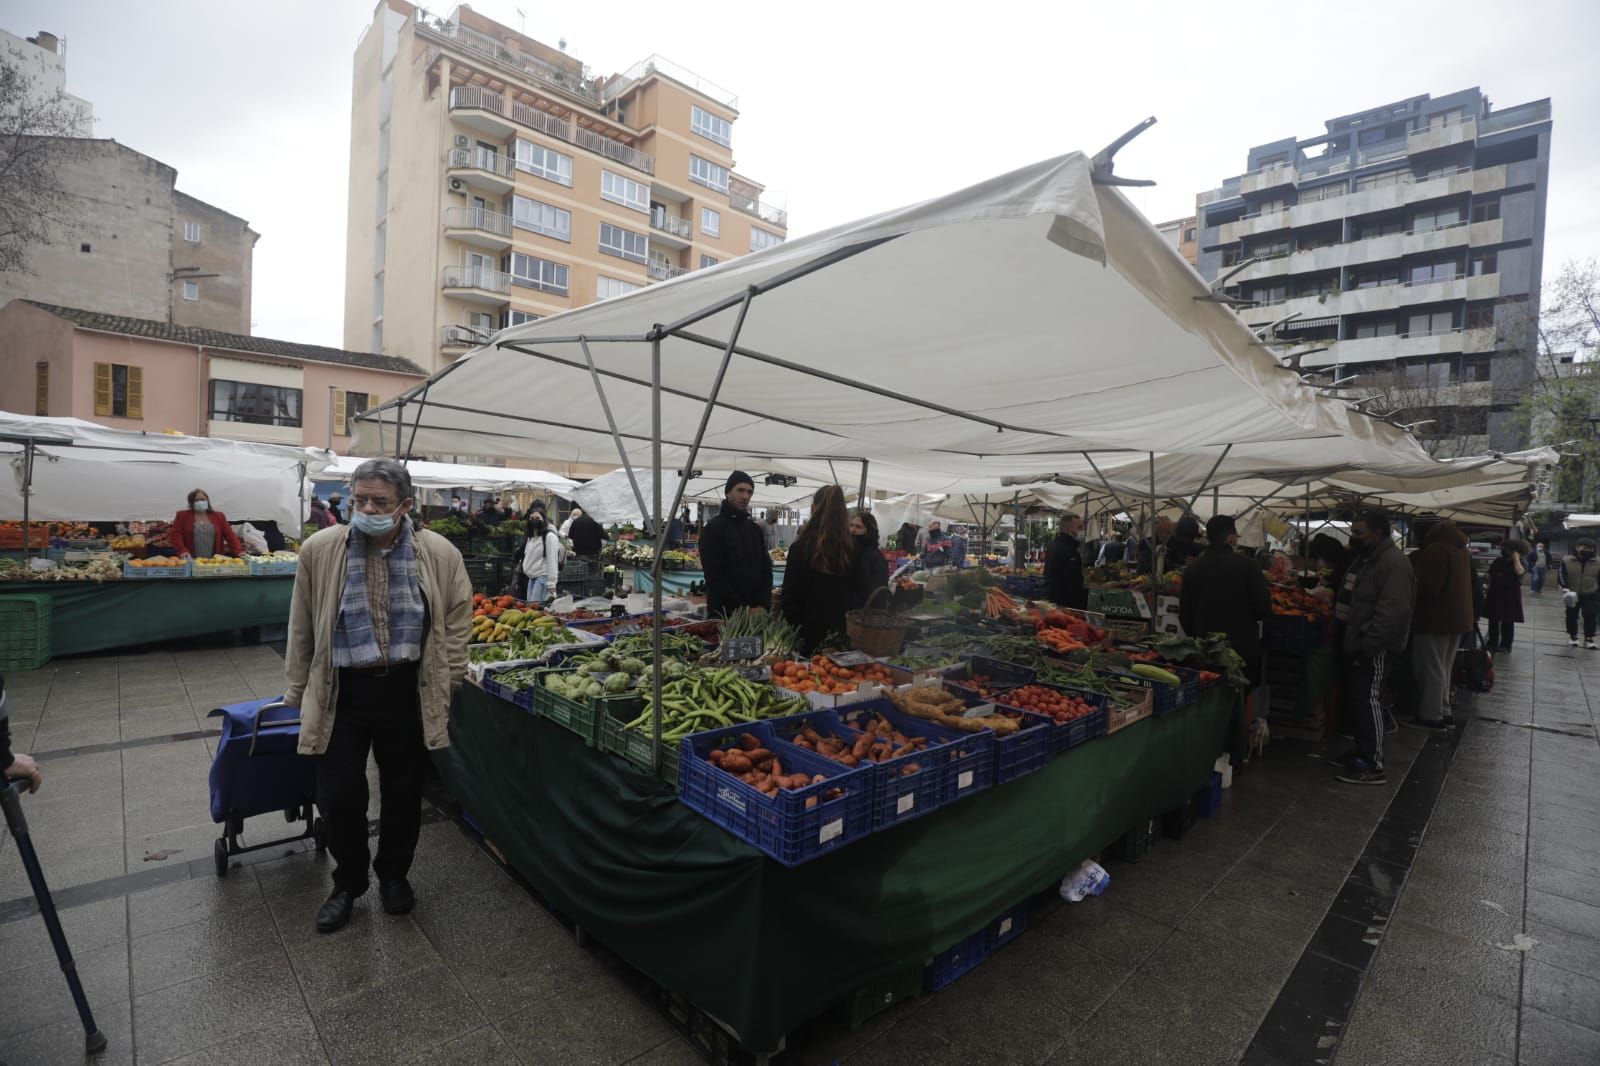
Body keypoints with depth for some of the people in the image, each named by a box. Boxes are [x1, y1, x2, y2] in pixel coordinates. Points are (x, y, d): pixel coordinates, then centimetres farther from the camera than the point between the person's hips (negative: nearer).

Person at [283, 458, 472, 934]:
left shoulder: (440, 554, -7)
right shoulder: (319, 549, -5)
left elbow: (457, 618, 3)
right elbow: (302, 627, 4)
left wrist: (446, 679, 2)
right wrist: (296, 689, 9)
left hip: (407, 693, 0)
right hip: (341, 692, 0)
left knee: (403, 793, 14)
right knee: (339, 796, 7)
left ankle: (393, 875, 39)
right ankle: (348, 882, 34)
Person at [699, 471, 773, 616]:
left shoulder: (755, 529, 12)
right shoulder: (714, 528, -7)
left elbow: (766, 568, 10)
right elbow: (715, 577, -13)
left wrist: (764, 605, -5)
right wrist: (743, 610, -16)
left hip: (757, 612, 6)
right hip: (725, 614, -5)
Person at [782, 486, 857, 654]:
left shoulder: (801, 547, -14)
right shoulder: (852, 548, -4)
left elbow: (790, 593, -9)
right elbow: (855, 590, 5)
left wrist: (790, 625, 3)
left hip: (810, 627, -3)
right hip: (841, 628, 3)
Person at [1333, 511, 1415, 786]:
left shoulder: (1394, 564, -19)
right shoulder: (1365, 558, 14)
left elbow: (1392, 613, -26)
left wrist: (1367, 646, -24)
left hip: (1372, 648, -10)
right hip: (1355, 642, 10)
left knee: (1368, 701, -6)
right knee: (1356, 698, 16)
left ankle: (1374, 767, 1)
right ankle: (1362, 752, 29)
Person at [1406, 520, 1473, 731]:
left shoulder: (1435, 550, -18)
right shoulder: (1462, 550, 14)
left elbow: (1428, 586, -23)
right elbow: (1460, 585, 22)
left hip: (1436, 617, -9)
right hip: (1457, 616, 10)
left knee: (1430, 669, -3)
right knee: (1442, 668, 17)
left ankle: (1431, 716, 2)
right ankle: (1443, 712, 23)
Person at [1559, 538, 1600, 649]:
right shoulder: (1567, 561, -5)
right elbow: (1561, 576, -7)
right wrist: (1565, 589, -19)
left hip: (1590, 595, 1)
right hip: (1572, 595, -1)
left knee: (1589, 616, -6)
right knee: (1572, 616, 9)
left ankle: (1589, 638, 2)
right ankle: (1572, 636, 22)